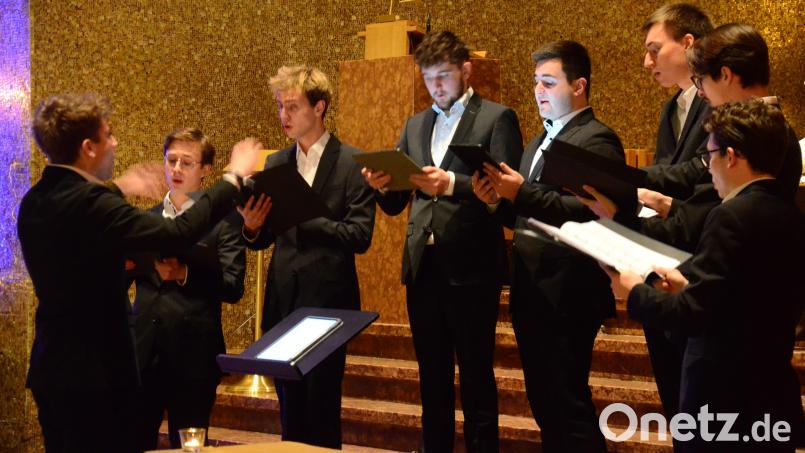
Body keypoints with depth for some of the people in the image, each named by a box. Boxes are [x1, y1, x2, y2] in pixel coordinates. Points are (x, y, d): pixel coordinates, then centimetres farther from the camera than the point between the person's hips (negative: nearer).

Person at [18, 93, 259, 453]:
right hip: (94, 372, -9)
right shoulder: (90, 202, -22)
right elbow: (178, 233, -25)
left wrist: (115, 191, 34)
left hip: (50, 368, 10)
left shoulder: (34, 202, 6)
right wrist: (235, 177, -14)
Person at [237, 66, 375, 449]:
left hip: (328, 301, -5)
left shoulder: (352, 163, -4)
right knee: (290, 408, 10)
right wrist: (252, 228, -10)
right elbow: (263, 240, 13)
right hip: (283, 301, 5)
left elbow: (360, 236, -12)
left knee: (321, 407, -2)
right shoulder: (275, 165, 11)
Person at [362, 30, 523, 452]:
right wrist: (383, 185, -8)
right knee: (432, 378, 12)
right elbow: (395, 204, 14)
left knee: (475, 378, 1)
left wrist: (452, 183, -27)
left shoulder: (497, 118, -1)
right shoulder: (415, 126, 16)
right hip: (422, 266, 6)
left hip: (470, 266, -5)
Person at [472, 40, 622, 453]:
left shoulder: (596, 140, -10)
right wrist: (499, 201, -2)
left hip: (566, 294, -9)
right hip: (531, 291, 9)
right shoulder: (539, 143, 18)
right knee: (544, 403, 14)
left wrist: (522, 193, -27)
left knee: (568, 406, -6)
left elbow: (589, 212, -22)